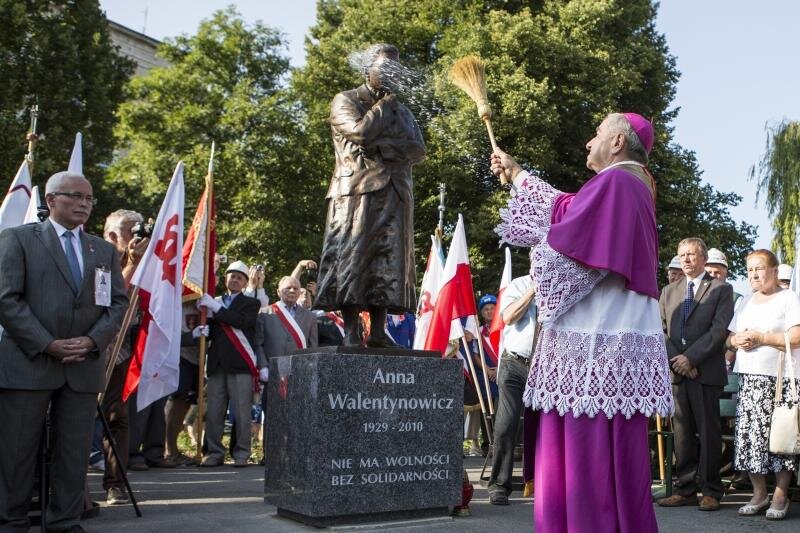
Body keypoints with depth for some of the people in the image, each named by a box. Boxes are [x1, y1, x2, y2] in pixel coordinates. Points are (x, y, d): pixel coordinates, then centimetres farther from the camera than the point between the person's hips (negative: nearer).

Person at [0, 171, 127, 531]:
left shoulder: (105, 251, 15)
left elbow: (119, 302, 10)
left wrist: (93, 341, -7)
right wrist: (47, 345, -13)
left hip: (84, 367, 4)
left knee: (75, 454, 6)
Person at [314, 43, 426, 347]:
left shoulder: (402, 111, 25)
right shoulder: (345, 101, 10)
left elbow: (418, 151, 7)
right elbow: (362, 132, -11)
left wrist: (379, 147, -7)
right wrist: (385, 103, 4)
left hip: (394, 194, 5)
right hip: (357, 190, -5)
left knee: (388, 263, -2)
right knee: (352, 258, -10)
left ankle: (378, 333, -2)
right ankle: (351, 333, -11)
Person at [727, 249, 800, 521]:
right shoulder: (746, 301, 19)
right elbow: (730, 337, 21)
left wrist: (760, 338, -12)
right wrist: (737, 341, -2)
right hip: (749, 377, 5)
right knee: (750, 435, 1)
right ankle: (759, 493, 10)